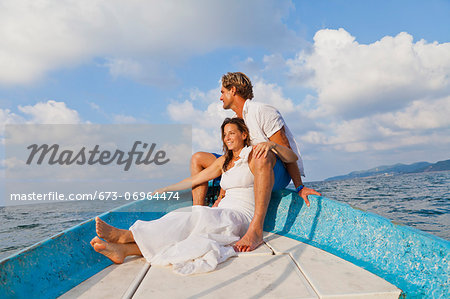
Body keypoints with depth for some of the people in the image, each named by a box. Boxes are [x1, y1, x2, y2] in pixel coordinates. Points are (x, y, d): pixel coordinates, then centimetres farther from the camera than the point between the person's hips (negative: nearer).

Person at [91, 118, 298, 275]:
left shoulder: (254, 154, 2)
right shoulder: (224, 161, 20)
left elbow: (292, 158, -5)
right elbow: (194, 180, 20)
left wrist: (271, 144, -23)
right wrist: (165, 190, 18)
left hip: (241, 216, -6)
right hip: (222, 213, 6)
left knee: (193, 218, -29)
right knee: (181, 217, -22)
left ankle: (125, 235, -34)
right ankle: (121, 249, -39)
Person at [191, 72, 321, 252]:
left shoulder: (261, 112, -14)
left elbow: (285, 151, -16)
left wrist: (299, 187, -18)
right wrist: (219, 201, 5)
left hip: (279, 174, -8)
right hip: (248, 172, 8)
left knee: (261, 153, -45)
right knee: (198, 159, 4)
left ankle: (256, 231, -49)